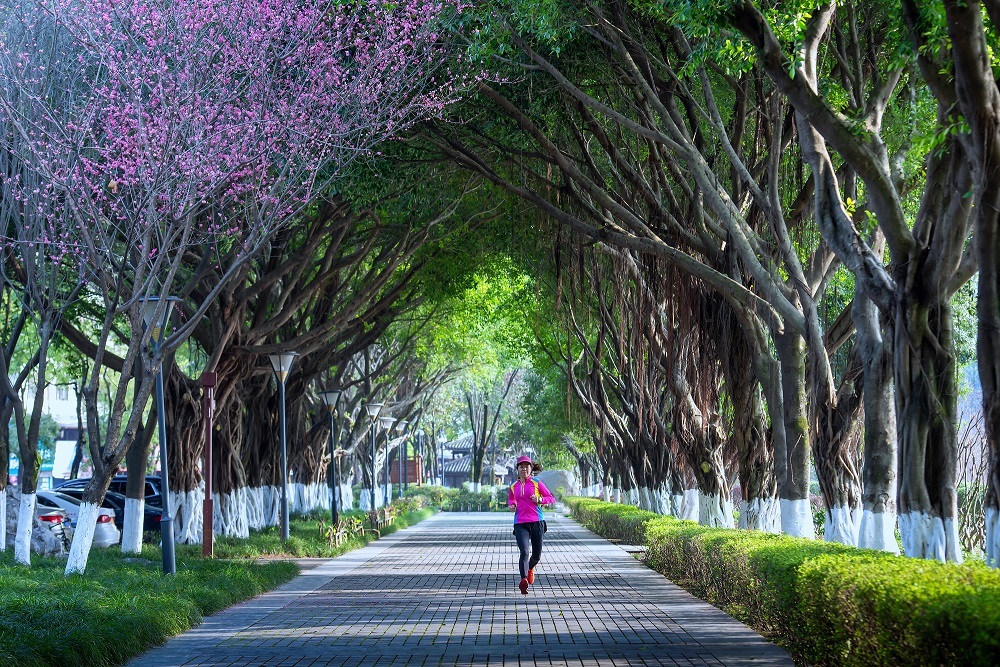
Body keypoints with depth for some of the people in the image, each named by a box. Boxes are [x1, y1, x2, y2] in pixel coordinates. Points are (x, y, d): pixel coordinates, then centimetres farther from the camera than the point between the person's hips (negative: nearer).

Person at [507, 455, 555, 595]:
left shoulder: (537, 483, 3)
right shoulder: (514, 486, 12)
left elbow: (551, 498, 5)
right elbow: (510, 499, 32)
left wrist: (539, 500, -13)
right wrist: (511, 505, 9)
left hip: (536, 522, 0)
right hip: (520, 523, 1)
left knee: (537, 555, 9)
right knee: (524, 552, -20)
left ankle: (530, 568, 43)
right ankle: (524, 580, -32)